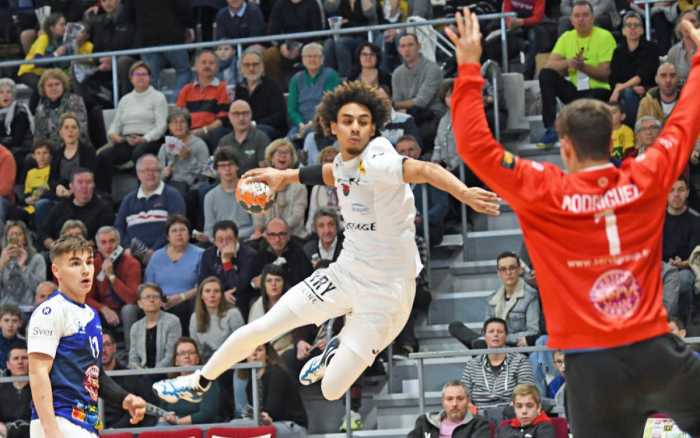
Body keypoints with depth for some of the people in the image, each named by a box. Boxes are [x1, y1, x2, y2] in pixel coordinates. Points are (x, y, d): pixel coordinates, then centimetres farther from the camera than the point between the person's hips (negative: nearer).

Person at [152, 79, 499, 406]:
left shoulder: (376, 163, -25)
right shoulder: (344, 163, 1)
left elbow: (425, 170, -43)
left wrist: (465, 194, -61)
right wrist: (287, 176, 32)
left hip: (385, 292, -7)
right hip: (345, 272, 7)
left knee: (331, 391, -4)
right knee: (256, 331, 7)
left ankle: (339, 352, 30)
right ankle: (199, 383, 33)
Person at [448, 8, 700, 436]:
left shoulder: (545, 195, -7)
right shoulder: (646, 180, 0)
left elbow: (476, 145, -6)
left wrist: (470, 68, -2)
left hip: (595, 364, -2)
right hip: (656, 350, 2)